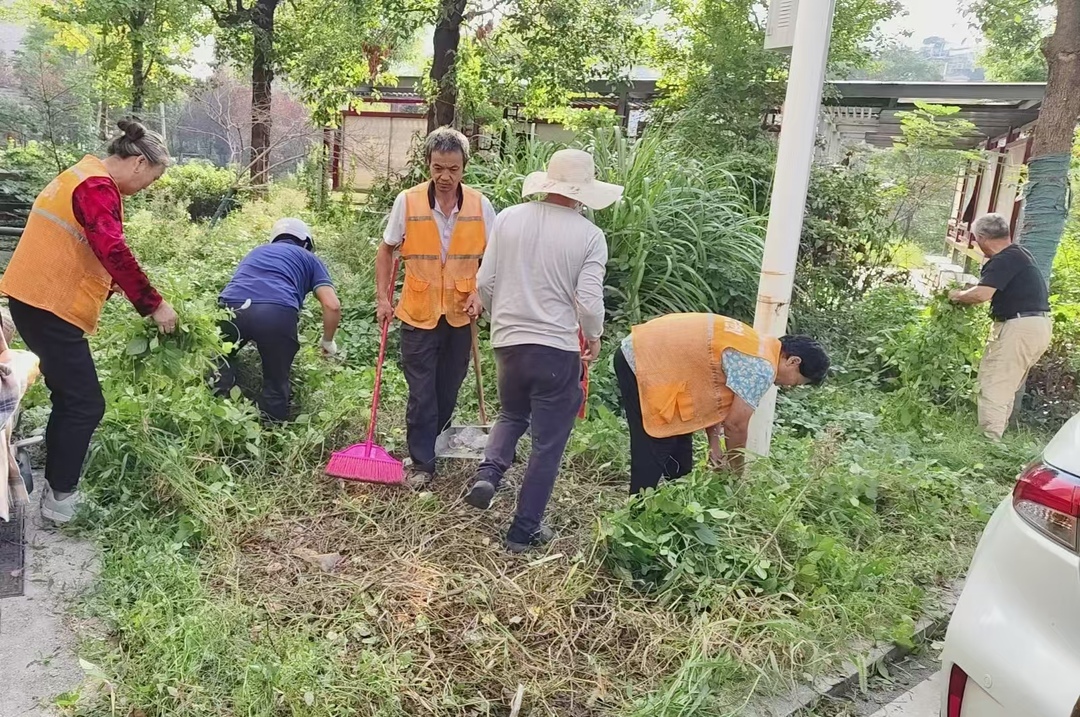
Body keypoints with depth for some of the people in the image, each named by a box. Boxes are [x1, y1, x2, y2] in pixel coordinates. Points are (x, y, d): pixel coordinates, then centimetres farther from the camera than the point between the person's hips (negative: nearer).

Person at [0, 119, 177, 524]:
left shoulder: (85, 179, 18)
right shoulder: (97, 187, -16)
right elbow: (114, 254, -27)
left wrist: (116, 292, 18)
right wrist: (153, 305, -21)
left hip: (38, 301, 11)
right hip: (49, 306, -11)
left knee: (70, 397, 17)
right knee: (85, 404, -4)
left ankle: (56, 484, 26)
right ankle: (59, 497, 5)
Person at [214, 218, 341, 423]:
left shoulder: (256, 252, 40)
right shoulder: (310, 259, 28)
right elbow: (332, 305, 13)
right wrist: (328, 341, 29)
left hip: (230, 308, 3)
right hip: (277, 312, -3)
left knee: (221, 360, 32)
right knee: (276, 384, 16)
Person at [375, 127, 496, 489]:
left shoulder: (480, 205, -5)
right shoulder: (407, 202, -9)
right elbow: (387, 250, 3)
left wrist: (480, 294, -9)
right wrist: (383, 298, -2)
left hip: (460, 313, 2)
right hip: (419, 312, -2)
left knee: (448, 389, 16)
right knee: (421, 392, 2)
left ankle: (436, 445, 37)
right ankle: (421, 463, 13)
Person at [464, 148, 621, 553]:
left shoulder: (508, 219, 0)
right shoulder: (589, 236, -9)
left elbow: (484, 283, 2)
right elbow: (589, 302, -13)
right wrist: (594, 338, 7)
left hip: (508, 341, 4)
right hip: (558, 349, -3)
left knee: (512, 415, 29)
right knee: (547, 444, 10)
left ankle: (488, 472, 4)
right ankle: (524, 531, 17)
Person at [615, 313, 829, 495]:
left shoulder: (755, 348, 13)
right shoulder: (762, 368, -17)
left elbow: (711, 392, 16)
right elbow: (736, 424, -13)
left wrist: (714, 444, 11)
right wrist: (737, 473, 4)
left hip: (650, 354, 10)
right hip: (643, 362, -10)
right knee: (653, 455, -8)